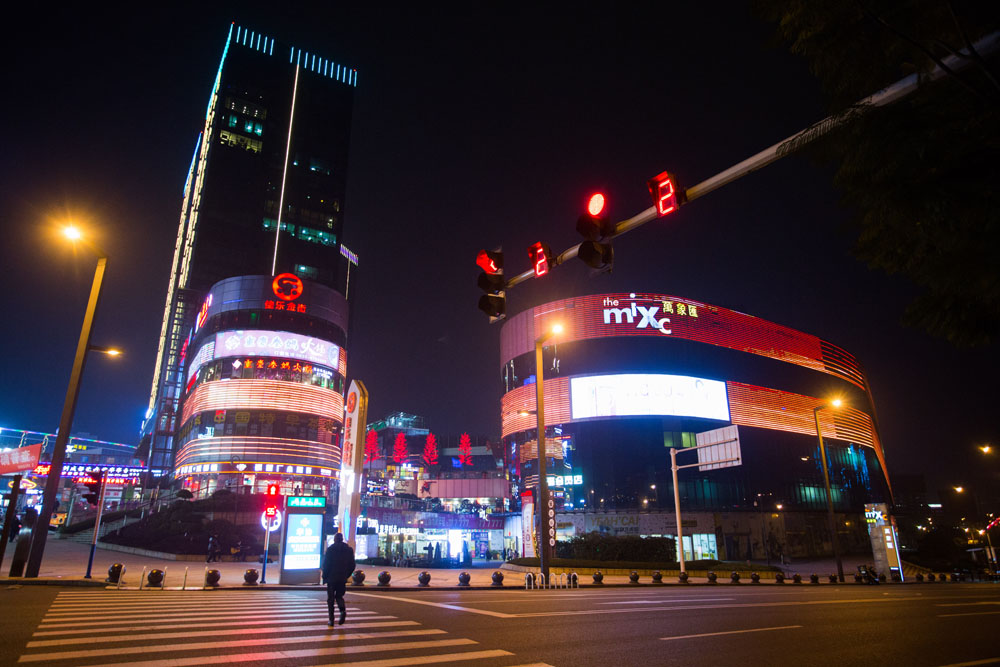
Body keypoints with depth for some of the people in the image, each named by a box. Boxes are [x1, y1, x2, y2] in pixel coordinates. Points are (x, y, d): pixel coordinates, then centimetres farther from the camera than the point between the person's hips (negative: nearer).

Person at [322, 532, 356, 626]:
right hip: (343, 579, 3)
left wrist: (324, 576, 2)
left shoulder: (330, 549, -7)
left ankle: (331, 619, 5)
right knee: (339, 596, 16)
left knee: (331, 599, 7)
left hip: (332, 578, -3)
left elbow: (326, 564, -10)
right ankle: (343, 610, -10)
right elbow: (352, 566, 7)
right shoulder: (349, 549, 5)